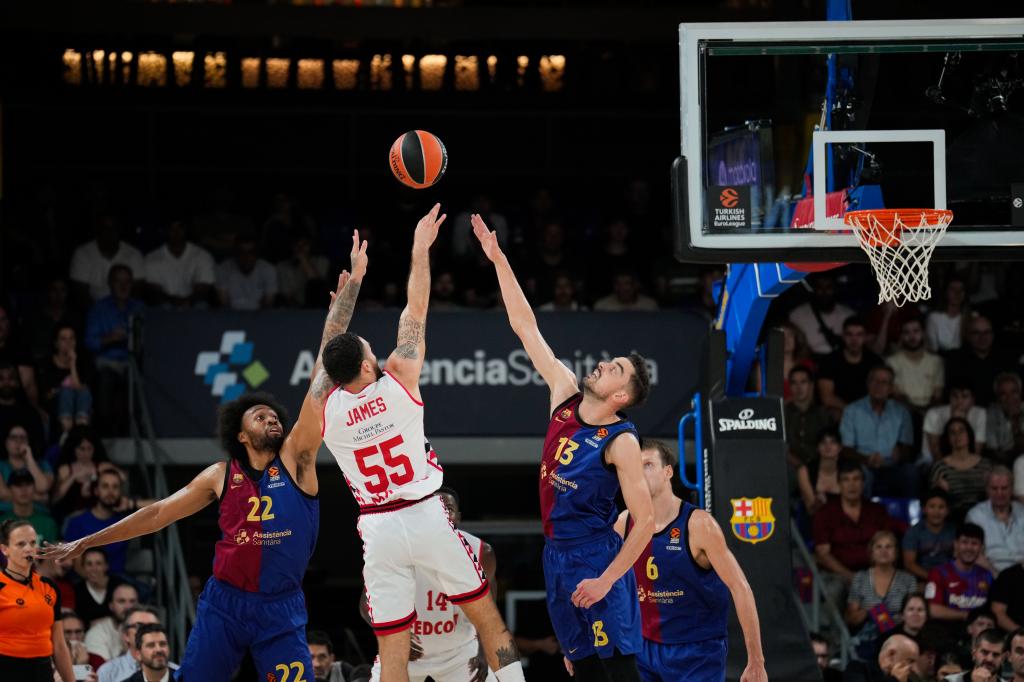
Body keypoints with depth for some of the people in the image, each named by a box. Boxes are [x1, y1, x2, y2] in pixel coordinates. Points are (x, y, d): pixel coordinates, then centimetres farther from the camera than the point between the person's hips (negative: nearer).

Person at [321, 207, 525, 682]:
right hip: (426, 516, -2)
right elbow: (415, 313, 2)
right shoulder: (398, 383, -8)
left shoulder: (324, 411, 0)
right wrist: (420, 249, 13)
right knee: (486, 615, 12)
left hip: (377, 530, 2)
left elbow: (334, 344, 15)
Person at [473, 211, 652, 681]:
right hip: (557, 554, 8)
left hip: (596, 556, -7)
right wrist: (498, 260, 7)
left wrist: (606, 580, -19)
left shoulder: (621, 443, -13)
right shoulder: (565, 396, 5)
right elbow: (525, 327, 9)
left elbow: (644, 521, -14)